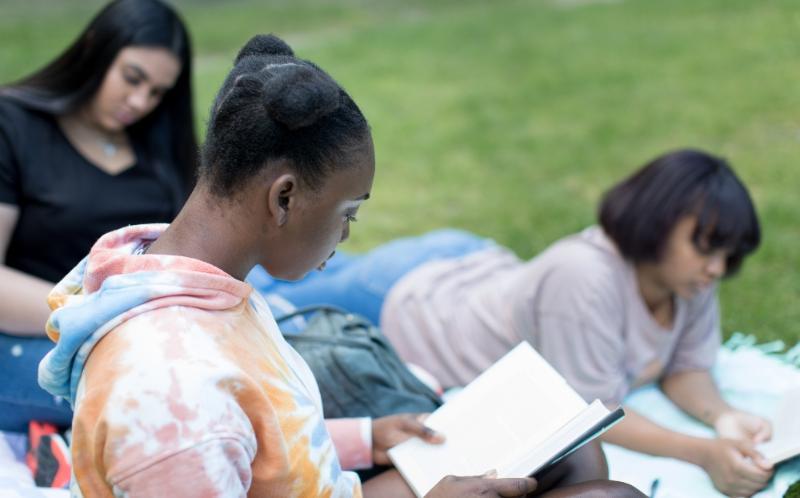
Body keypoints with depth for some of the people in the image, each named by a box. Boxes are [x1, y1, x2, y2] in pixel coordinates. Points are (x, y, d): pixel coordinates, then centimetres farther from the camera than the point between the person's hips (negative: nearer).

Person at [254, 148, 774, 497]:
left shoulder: (687, 269, -19)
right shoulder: (585, 277, -42)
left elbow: (686, 365, -11)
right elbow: (593, 411, -35)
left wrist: (723, 417, -31)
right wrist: (703, 453, -44)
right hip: (403, 301, -6)